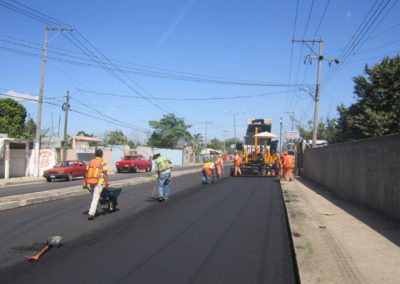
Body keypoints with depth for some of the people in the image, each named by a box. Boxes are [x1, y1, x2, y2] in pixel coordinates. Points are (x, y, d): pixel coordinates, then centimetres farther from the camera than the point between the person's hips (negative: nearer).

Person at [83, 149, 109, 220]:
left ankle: (93, 212, 23)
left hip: (89, 182, 5)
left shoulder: (91, 162, 13)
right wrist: (106, 183, -7)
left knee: (94, 197, 23)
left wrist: (85, 182, 11)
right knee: (95, 198, -5)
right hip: (98, 182, -5)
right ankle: (91, 214, -14)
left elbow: (86, 172, 10)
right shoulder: (103, 162, -2)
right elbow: (105, 173, -9)